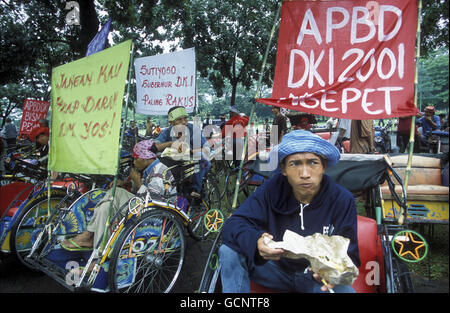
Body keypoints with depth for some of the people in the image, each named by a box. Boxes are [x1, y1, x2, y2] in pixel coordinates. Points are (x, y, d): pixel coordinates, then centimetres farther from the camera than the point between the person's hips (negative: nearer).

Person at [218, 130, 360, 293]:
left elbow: (349, 254, -12)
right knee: (229, 252, -22)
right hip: (277, 267, 1)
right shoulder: (272, 189, -16)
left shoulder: (342, 199, -16)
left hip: (317, 275, 0)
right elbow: (233, 225, -21)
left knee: (345, 289, -33)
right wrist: (256, 242, -44)